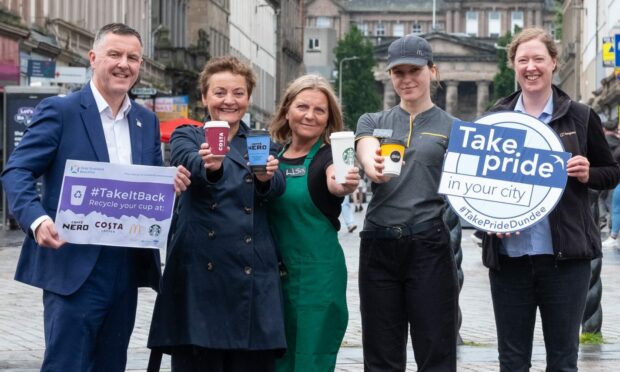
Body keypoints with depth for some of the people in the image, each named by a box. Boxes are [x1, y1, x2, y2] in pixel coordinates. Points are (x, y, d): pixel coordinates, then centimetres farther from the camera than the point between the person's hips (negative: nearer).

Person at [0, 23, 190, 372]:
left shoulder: (147, 121, 14)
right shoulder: (60, 111, -4)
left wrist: (173, 184, -7)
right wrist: (37, 219, -28)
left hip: (127, 267, 6)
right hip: (75, 265, -6)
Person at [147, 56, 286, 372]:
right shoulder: (187, 137, 9)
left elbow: (277, 187, -5)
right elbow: (190, 163, -15)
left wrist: (266, 177, -28)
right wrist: (210, 167, -38)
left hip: (252, 275, 2)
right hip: (199, 273, -2)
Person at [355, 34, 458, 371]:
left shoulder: (453, 127, 7)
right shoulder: (373, 123, 12)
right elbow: (367, 155, -9)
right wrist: (374, 167, -34)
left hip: (430, 246, -2)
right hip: (379, 246, 2)